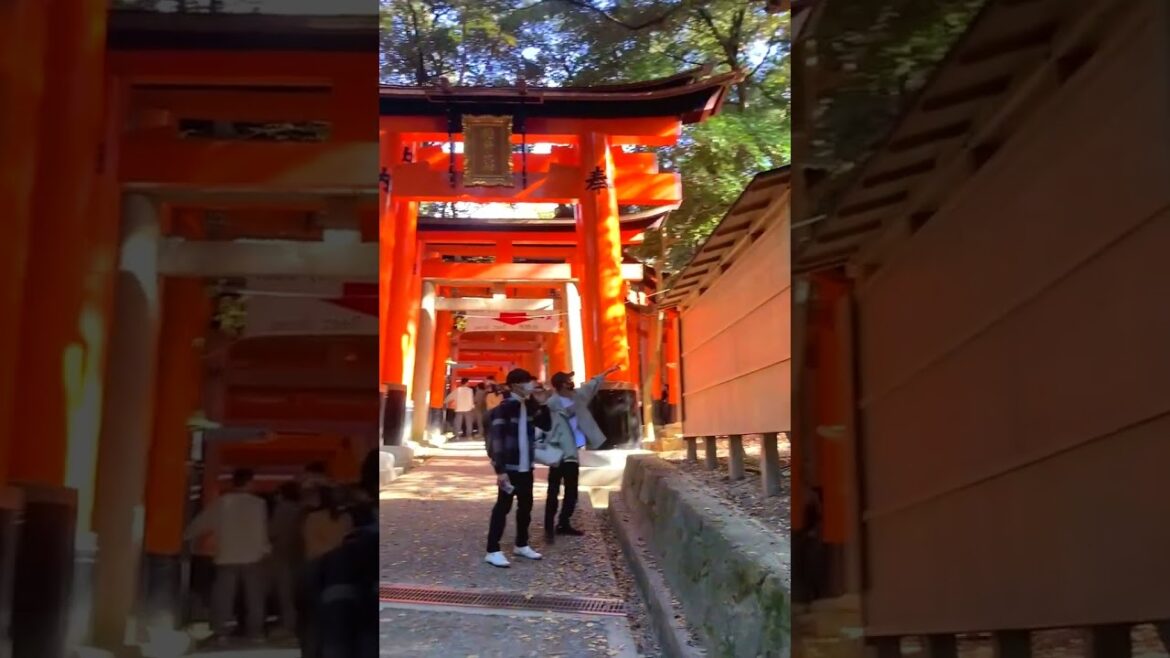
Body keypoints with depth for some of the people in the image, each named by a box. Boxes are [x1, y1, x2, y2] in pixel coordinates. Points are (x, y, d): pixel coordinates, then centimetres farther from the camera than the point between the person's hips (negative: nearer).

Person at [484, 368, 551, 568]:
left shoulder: (529, 406, 10)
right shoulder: (504, 408, -13)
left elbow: (546, 425, 14)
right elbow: (497, 439, -18)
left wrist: (541, 405, 1)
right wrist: (500, 469, -24)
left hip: (525, 466, 8)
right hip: (510, 467, -8)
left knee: (526, 505, 15)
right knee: (503, 507, -4)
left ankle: (521, 545, 28)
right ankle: (493, 551, 0)